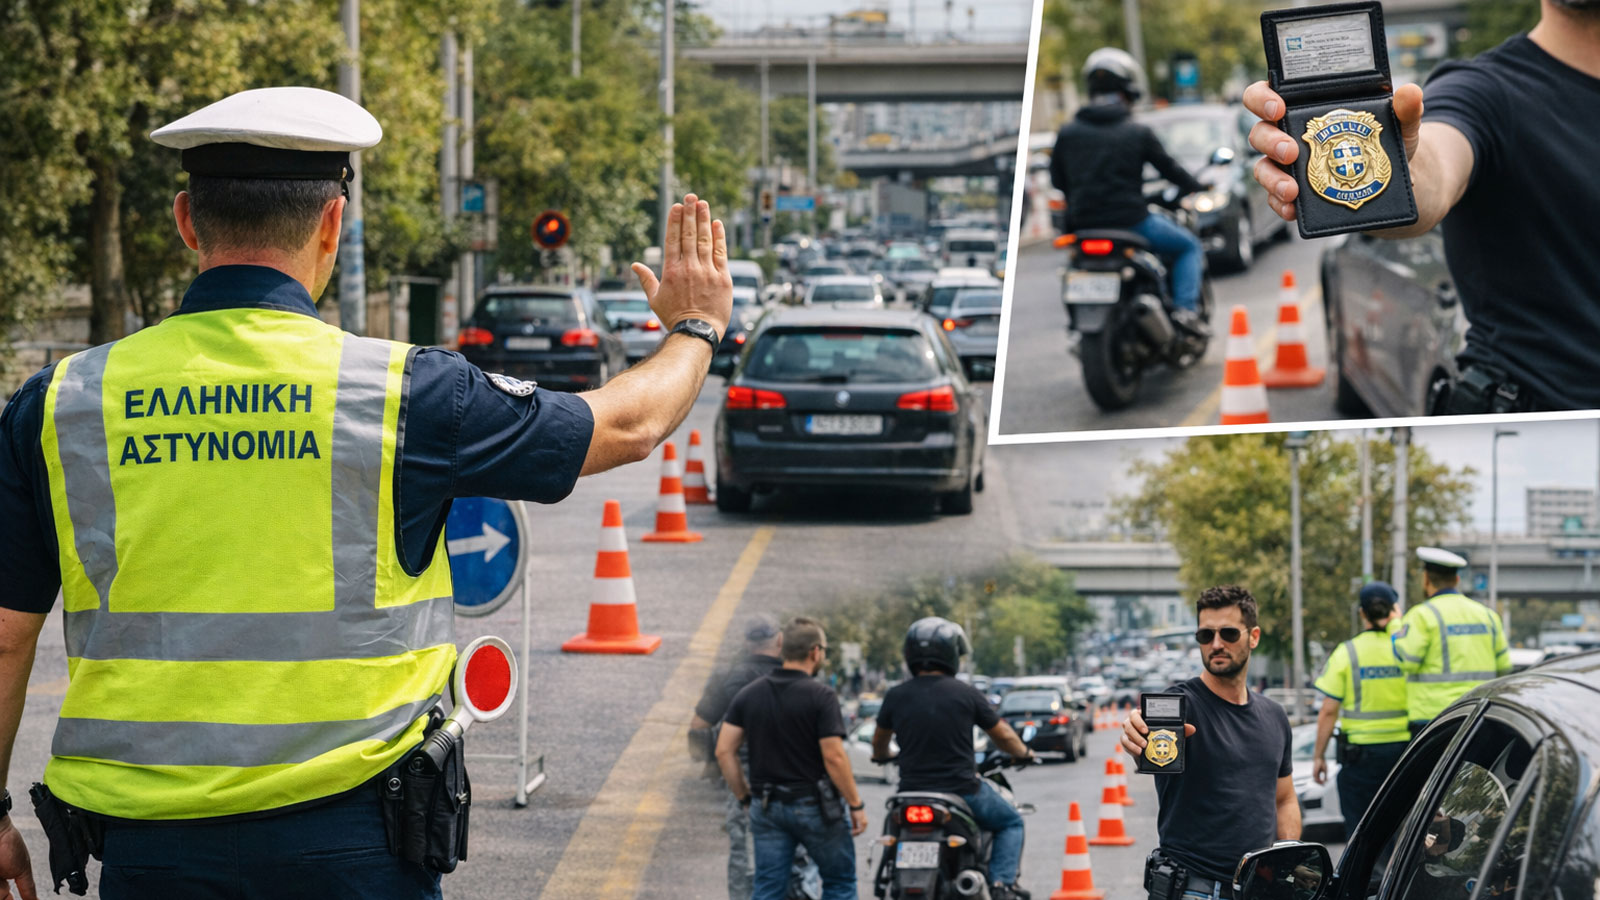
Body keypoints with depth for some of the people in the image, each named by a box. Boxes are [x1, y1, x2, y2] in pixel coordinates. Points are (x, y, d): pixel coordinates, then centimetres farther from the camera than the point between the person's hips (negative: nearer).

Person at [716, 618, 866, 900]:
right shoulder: (821, 697, -13)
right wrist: (856, 805, -7)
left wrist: (745, 798, 10)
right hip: (815, 807, -4)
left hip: (767, 809, 4)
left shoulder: (749, 694, 3)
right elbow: (834, 757, -17)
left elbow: (724, 751, 1)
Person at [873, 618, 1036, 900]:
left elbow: (879, 742, 14)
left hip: (912, 791, 3)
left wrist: (882, 756, 38)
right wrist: (1024, 753, 24)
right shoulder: (965, 694, -9)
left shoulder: (896, 696, -3)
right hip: (963, 789, -3)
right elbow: (1003, 735, 2)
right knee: (1011, 823, 21)